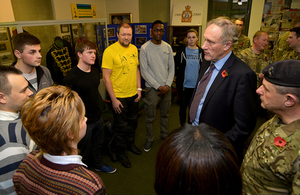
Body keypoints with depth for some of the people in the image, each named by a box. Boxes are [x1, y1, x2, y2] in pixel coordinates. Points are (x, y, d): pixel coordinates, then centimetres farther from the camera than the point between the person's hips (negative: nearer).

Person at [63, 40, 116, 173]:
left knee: (98, 144, 26)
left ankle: (98, 164, 51)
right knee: (84, 150, 13)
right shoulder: (71, 77, -23)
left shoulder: (95, 72, 2)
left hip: (98, 116, 7)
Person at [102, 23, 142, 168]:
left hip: (133, 94, 6)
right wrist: (113, 99, -17)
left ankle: (130, 144, 47)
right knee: (121, 126, 9)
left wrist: (139, 88, 7)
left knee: (132, 122, 22)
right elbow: (106, 77, -16)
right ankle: (121, 153, 31)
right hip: (119, 96, -6)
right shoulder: (110, 51, -16)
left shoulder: (134, 49, 4)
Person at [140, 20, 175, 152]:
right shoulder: (145, 48, -8)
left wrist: (167, 85, -6)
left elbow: (171, 68, 7)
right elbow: (144, 71, -10)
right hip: (152, 88, -4)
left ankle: (165, 136, 37)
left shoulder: (168, 47, 5)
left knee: (165, 114, 17)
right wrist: (158, 86, -12)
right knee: (150, 117, 6)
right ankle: (149, 139, 26)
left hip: (166, 88, 4)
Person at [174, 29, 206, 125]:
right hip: (183, 85, -1)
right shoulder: (181, 52, 0)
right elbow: (174, 67, 6)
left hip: (197, 85, 1)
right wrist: (179, 75, -1)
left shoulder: (202, 52, 3)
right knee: (183, 106, 8)